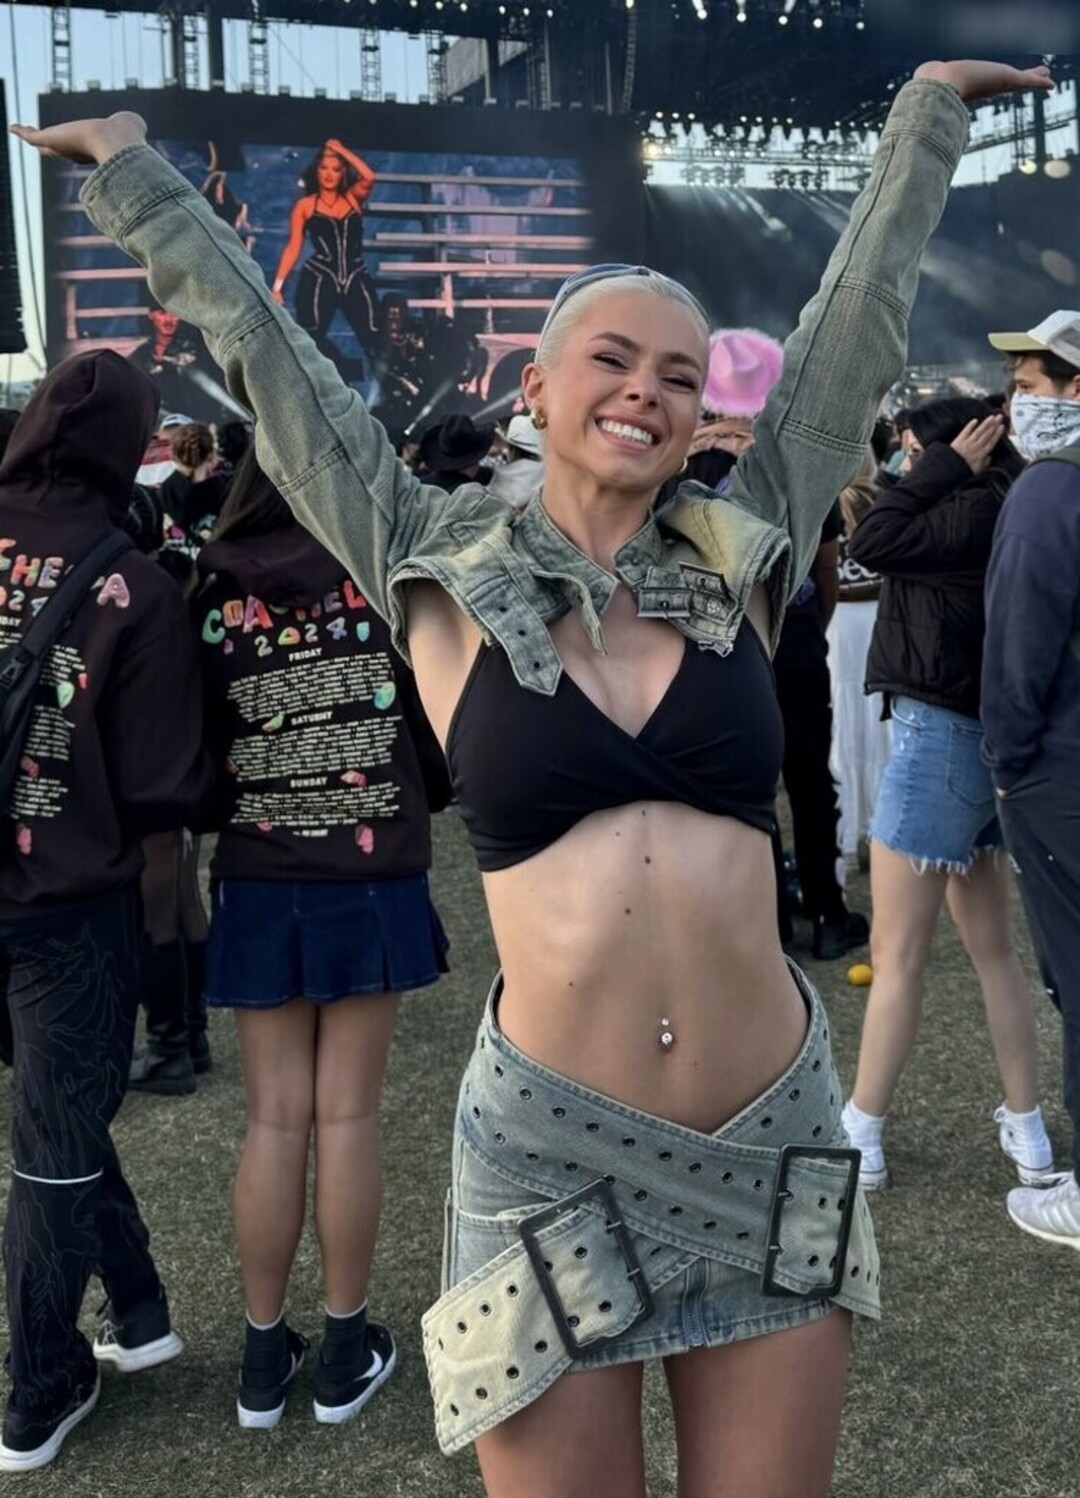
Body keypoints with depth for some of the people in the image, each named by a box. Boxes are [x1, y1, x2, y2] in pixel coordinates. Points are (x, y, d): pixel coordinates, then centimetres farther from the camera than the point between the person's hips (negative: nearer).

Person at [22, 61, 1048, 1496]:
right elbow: (267, 357, 6)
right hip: (551, 1148, -2)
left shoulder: (741, 561, 4)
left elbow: (857, 325, 10)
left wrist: (925, 112, 18)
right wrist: (135, 166, 14)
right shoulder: (448, 578, -1)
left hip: (774, 1137, 3)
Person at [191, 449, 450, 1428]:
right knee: (346, 1117, 7)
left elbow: (194, 742, 2)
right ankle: (346, 1353, 19)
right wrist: (427, 796, 17)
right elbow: (438, 717, -1)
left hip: (258, 883, 1)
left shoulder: (217, 593, -3)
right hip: (370, 879, -1)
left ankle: (263, 1357, 20)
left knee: (275, 1119, 9)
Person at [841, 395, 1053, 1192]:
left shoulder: (976, 512, -14)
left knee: (897, 956, -3)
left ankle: (861, 1138, 6)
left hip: (939, 736, -10)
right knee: (993, 947, 15)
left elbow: (871, 546, -16)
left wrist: (945, 466, -10)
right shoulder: (998, 515, 15)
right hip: (980, 739, 10)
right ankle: (1028, 1130, 23)